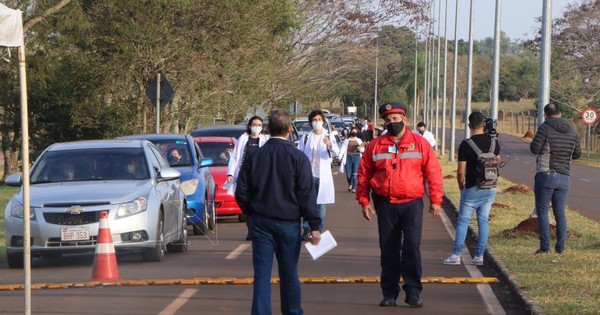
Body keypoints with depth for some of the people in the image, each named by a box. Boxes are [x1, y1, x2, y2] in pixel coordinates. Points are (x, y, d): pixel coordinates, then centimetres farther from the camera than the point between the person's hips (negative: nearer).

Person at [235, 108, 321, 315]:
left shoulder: (254, 157, 0)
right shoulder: (298, 158, -8)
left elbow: (241, 193, 3)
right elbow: (307, 195, -10)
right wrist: (314, 226, -6)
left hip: (261, 222, 1)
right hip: (288, 223, -1)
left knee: (262, 274, 0)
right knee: (289, 274, 11)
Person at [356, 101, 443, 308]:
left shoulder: (420, 144, 1)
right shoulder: (375, 146, 5)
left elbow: (434, 173, 1)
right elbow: (364, 174, 10)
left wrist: (435, 200, -3)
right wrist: (364, 201, 5)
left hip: (412, 204, -2)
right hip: (385, 204, 2)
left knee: (412, 248, -8)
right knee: (388, 250, 6)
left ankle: (413, 292, -2)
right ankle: (389, 293, 13)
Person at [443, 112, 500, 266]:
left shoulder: (465, 145, -13)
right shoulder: (493, 142, 1)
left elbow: (461, 171, -10)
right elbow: (498, 161, 17)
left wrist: (461, 187, 5)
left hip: (472, 189, -4)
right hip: (490, 188, 4)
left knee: (463, 221, 3)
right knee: (483, 221, 9)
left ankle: (456, 255, 0)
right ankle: (479, 256, 7)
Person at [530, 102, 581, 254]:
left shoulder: (545, 128, -9)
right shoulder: (571, 131, 8)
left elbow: (535, 149, -13)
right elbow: (577, 154, 13)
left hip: (546, 175, -5)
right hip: (564, 177, 5)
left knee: (542, 210, 0)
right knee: (560, 212, 10)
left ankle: (544, 246, -7)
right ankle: (560, 247, 8)